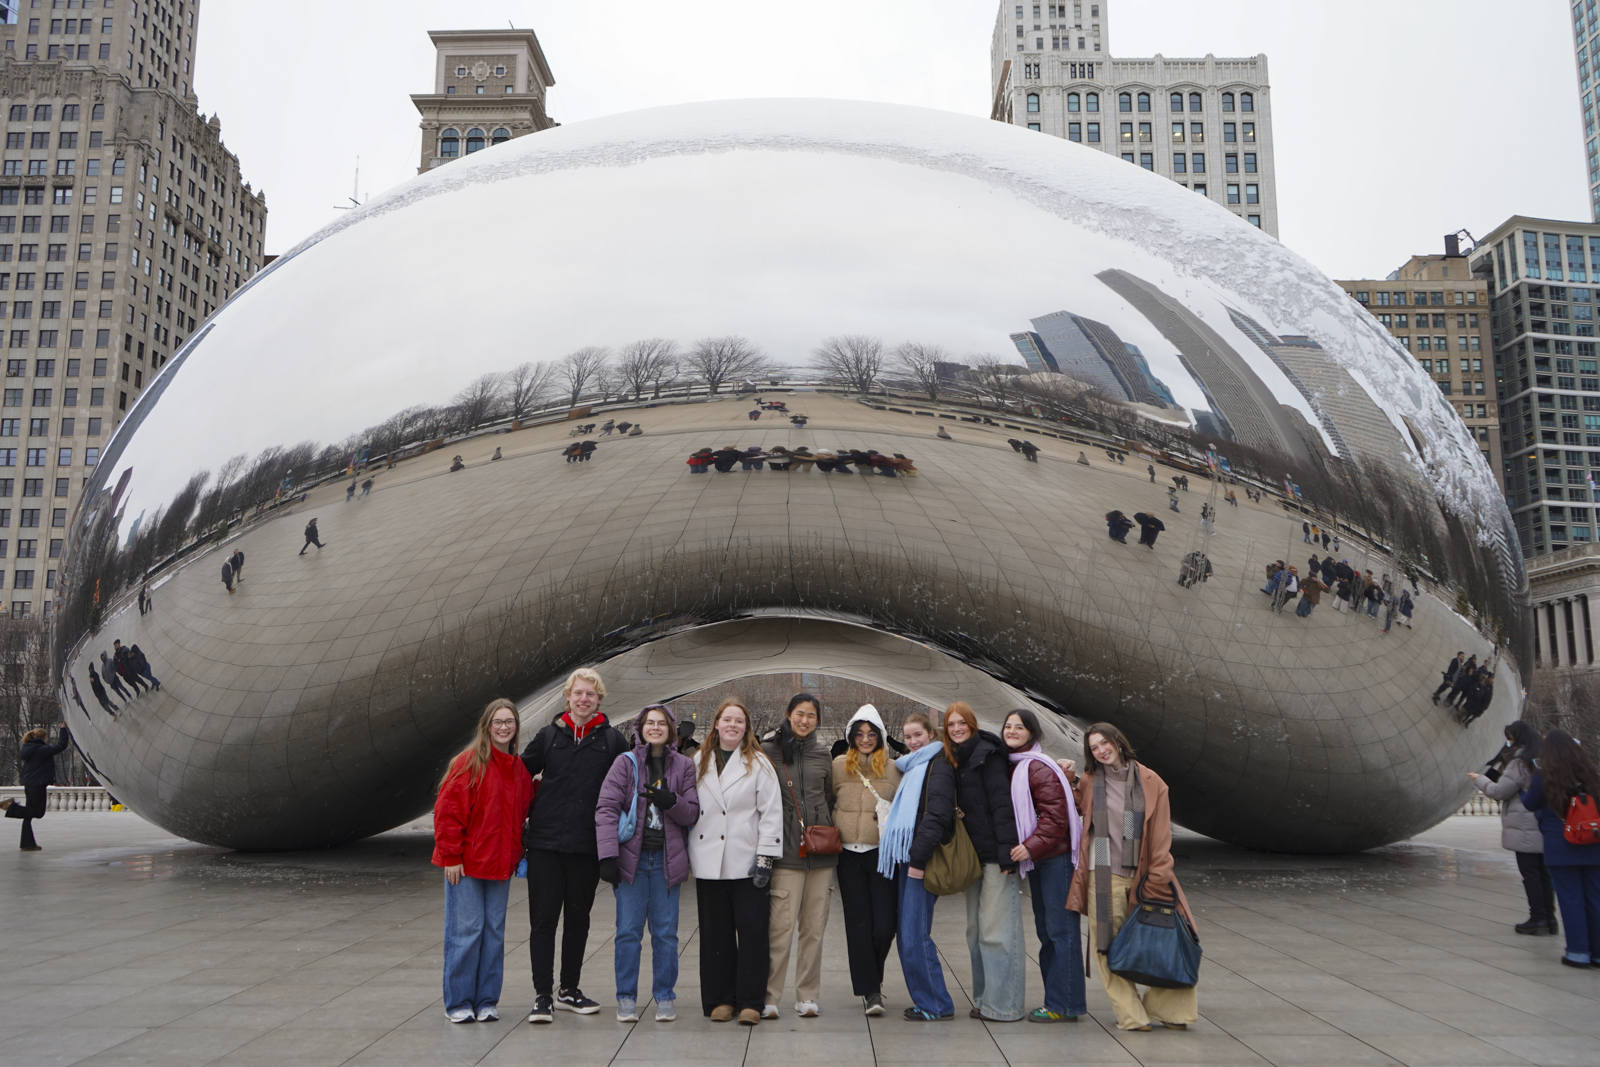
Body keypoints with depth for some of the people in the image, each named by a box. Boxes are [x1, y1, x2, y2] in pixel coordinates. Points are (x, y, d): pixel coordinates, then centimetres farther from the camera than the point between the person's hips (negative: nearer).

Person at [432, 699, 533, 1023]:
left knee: (494, 931, 9)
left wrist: (516, 855, 9)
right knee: (465, 930, -1)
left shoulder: (520, 769, 10)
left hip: (500, 863, 6)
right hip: (465, 863, -5)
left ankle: (487, 1001, 19)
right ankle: (458, 1003, 11)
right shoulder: (470, 762, -9)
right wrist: (451, 856, -12)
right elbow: (448, 810, -11)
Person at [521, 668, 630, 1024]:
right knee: (543, 919, -1)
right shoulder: (548, 736, 4)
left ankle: (568, 990, 25)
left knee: (578, 919, 12)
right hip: (546, 841, 0)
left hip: (588, 845, 1)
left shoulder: (613, 740, 2)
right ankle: (542, 995, 6)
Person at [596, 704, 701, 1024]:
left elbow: (692, 813, 5)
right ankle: (626, 998, 15)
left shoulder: (683, 766, 7)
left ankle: (665, 997, 19)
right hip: (632, 857, -1)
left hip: (666, 859, 2)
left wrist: (671, 801, -17)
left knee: (666, 931, 6)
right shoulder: (625, 763, 0)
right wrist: (607, 854, -16)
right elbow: (606, 808, -7)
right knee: (628, 931, 2)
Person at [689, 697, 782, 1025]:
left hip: (746, 863, -3)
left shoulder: (759, 763, 2)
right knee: (715, 933, 7)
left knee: (752, 931, -2)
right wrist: (687, 854, 10)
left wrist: (765, 856, -9)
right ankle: (720, 999, 18)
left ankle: (750, 1002, 8)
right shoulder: (700, 762, 12)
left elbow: (771, 812, -3)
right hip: (708, 863, 3)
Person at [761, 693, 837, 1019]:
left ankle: (807, 996, 17)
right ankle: (768, 996, 4)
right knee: (782, 926, -8)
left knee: (815, 927, 7)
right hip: (786, 851, -4)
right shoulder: (769, 750, 0)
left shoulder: (822, 753, 12)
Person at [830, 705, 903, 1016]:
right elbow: (827, 802, 12)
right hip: (849, 854, 0)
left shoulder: (893, 768, 7)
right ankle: (870, 990, 11)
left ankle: (871, 976, 24)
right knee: (859, 924, 0)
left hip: (882, 853, 0)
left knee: (885, 925, -4)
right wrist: (832, 836, 2)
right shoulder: (839, 765, 6)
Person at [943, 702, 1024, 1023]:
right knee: (976, 930, 11)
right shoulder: (954, 762, 15)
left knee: (996, 930, -4)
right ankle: (984, 1000, 20)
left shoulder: (987, 755, -9)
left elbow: (1002, 804, -15)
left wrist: (1007, 851, -21)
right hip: (974, 856, 8)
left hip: (995, 854, -8)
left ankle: (1003, 1004, 3)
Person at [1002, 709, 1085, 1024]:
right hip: (1037, 857, 10)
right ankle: (1062, 999, 23)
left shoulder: (1039, 768, -14)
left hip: (1056, 857, -9)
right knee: (1045, 930, 14)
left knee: (1061, 929, -4)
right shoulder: (1012, 767, 12)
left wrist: (1032, 845, -23)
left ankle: (1064, 1005, 2)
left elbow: (1056, 813, -20)